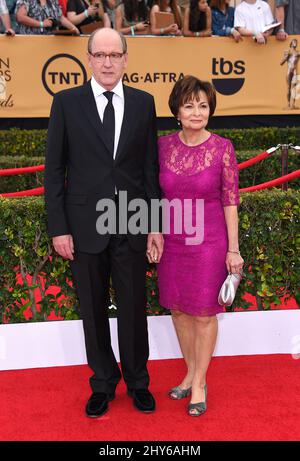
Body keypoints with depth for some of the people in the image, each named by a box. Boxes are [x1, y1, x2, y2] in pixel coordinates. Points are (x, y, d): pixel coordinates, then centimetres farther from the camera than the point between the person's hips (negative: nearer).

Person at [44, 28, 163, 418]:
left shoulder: (143, 103, 4)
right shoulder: (67, 102, -1)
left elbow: (150, 167, 5)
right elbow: (54, 170, -1)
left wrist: (156, 224, 2)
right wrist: (58, 228, -6)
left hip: (132, 226, 1)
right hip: (85, 225, -1)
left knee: (134, 308, 9)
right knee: (93, 310, 11)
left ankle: (137, 381, 29)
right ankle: (103, 382, 30)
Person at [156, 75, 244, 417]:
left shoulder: (222, 148, -10)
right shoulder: (164, 145, -2)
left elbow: (230, 201, -8)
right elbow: (157, 194, 6)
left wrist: (233, 249, -8)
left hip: (208, 241, -4)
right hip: (172, 239, 4)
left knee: (204, 312, 6)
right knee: (178, 309, 14)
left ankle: (199, 383, 23)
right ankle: (191, 372, 34)